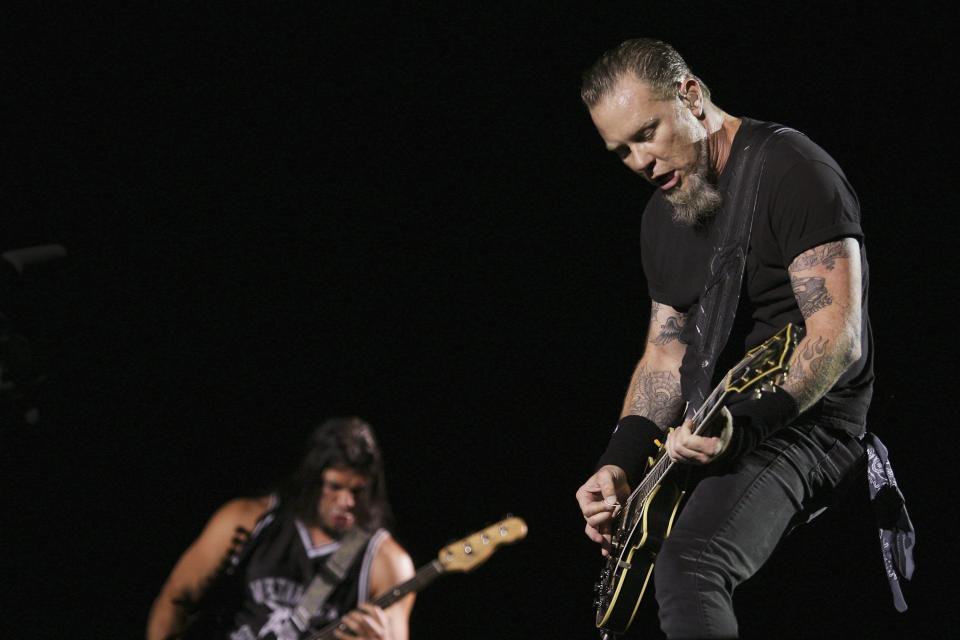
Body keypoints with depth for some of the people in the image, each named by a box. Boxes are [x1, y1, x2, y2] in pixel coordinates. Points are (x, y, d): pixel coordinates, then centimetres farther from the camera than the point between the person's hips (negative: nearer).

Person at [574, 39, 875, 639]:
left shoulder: (790, 168, -14)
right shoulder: (663, 215, 14)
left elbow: (839, 337, -22)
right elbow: (665, 355, 17)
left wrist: (744, 426, -32)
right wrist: (619, 465, -1)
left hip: (805, 425, -10)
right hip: (706, 432, 10)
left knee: (686, 571, -34)